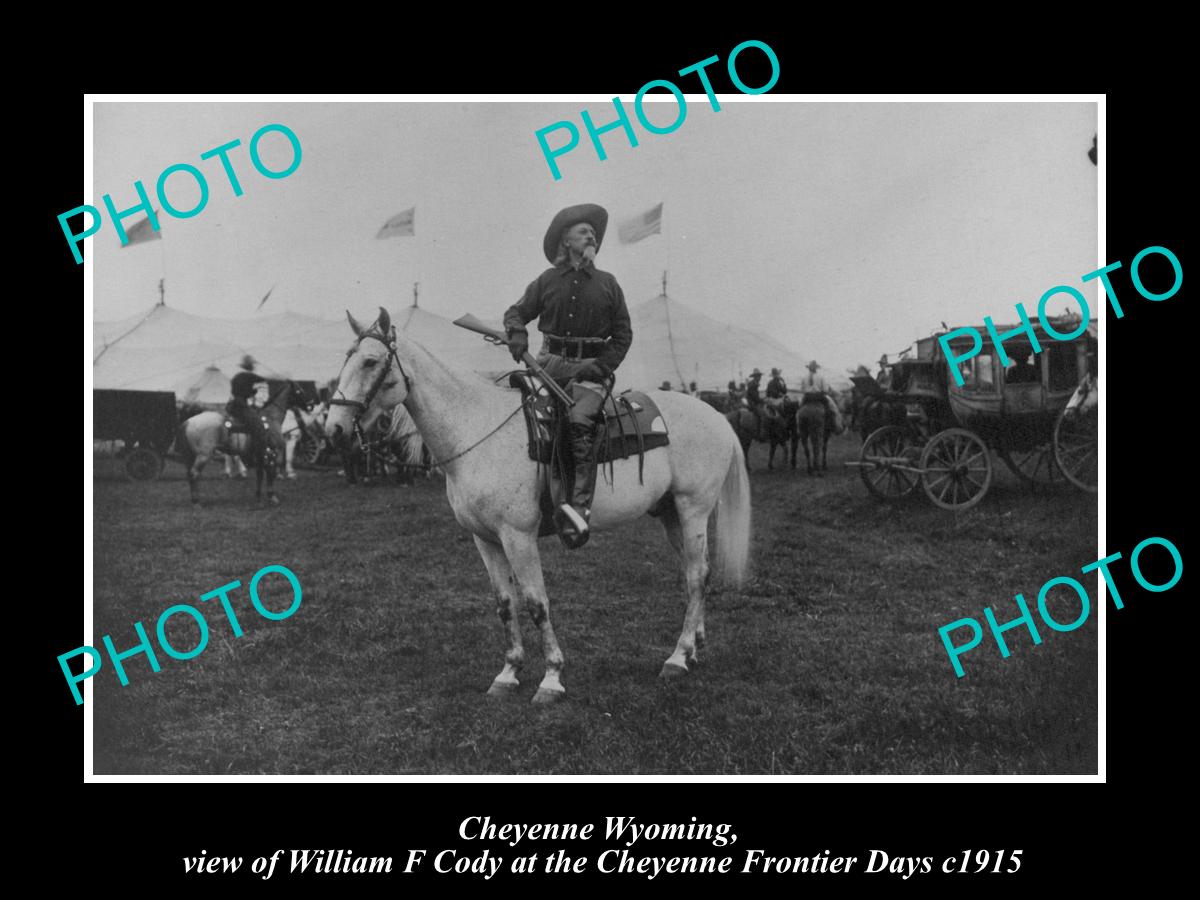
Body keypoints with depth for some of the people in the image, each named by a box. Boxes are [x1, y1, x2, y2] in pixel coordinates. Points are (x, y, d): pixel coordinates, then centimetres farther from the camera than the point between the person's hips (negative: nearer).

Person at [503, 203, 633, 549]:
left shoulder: (608, 284, 10)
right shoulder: (547, 281, 10)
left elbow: (623, 335, 9)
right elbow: (516, 312, 11)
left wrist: (601, 367, -6)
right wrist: (517, 333, -12)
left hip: (592, 367, -3)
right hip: (551, 362, 3)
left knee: (580, 422, -27)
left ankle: (579, 508, -38)